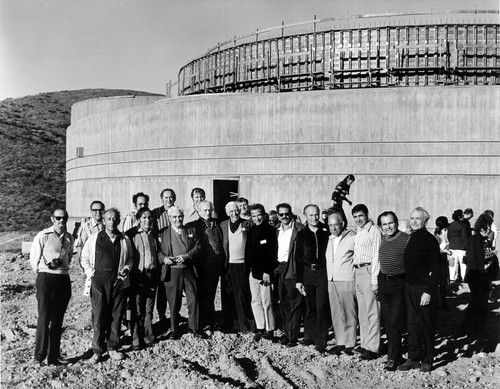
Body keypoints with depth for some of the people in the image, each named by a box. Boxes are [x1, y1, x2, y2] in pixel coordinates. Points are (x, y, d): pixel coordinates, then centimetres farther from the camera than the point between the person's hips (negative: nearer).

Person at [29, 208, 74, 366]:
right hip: (46, 279, -5)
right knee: (44, 318, -5)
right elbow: (33, 259, -2)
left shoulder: (69, 238, 8)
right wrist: (42, 274, 4)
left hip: (64, 279, 5)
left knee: (58, 320, 9)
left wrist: (63, 268, 11)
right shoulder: (43, 236, -7)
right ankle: (39, 356, 5)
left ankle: (54, 355, 17)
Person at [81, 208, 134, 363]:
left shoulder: (125, 240, 8)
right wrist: (91, 273, -3)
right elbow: (84, 259, 10)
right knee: (99, 315, -3)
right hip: (99, 282, -2)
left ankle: (112, 348, 18)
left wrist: (127, 268, -1)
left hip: (119, 282, 2)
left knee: (116, 315, 6)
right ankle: (97, 351, 5)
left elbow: (130, 258, 17)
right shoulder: (94, 239, 5)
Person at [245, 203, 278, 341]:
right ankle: (260, 328, 18)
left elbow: (272, 253, -12)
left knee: (266, 302, -1)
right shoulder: (251, 230, 13)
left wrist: (267, 272, -16)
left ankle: (269, 330, 11)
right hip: (253, 271, 7)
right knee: (255, 301, 9)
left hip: (264, 272, -7)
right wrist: (248, 267, 8)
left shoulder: (270, 230, -8)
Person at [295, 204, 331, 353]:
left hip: (322, 272, -2)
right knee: (310, 307, 9)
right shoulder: (301, 234, 7)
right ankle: (309, 336, 23)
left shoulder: (326, 232, 1)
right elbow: (298, 258, 8)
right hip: (307, 272, 2)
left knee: (321, 307, -3)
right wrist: (298, 280, 4)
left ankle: (321, 341, 3)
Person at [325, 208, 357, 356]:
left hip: (347, 281, -6)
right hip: (331, 281, 6)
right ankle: (340, 342, 17)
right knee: (336, 313, 9)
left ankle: (350, 343, 9)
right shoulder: (330, 239, 12)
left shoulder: (352, 238, -9)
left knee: (349, 313, 1)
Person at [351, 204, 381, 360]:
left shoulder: (374, 231, -9)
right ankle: (364, 344, 23)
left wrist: (374, 279, -15)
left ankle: (373, 348, 0)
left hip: (368, 270, -9)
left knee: (372, 312, -4)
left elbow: (376, 256, -13)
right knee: (362, 311, 14)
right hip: (357, 271, 9)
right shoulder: (357, 232, 15)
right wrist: (355, 273, 8)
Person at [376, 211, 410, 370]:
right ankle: (395, 353, 25)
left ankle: (393, 358, 4)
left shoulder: (406, 239, -9)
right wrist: (376, 282, 16)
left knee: (395, 322, -6)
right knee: (387, 322, 11)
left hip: (400, 284, -6)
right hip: (383, 282, 6)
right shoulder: (379, 239, 8)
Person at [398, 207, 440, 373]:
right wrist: (407, 284, 8)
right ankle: (413, 358, 21)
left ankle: (427, 360, 17)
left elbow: (435, 269, -13)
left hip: (424, 288, -6)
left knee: (426, 325, 5)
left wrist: (428, 291, -17)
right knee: (412, 323, 11)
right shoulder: (410, 238, 9)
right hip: (409, 286, 6)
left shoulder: (429, 240, -11)